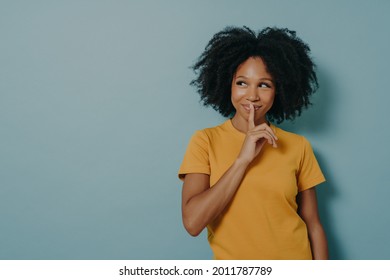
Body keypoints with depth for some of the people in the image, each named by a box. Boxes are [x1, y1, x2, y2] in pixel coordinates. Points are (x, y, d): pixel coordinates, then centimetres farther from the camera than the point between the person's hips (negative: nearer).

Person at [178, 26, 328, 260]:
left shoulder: (298, 146, -3)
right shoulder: (205, 141, -8)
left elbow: (313, 224, 1)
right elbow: (192, 222, -18)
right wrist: (242, 160, -21)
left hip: (294, 258, 2)